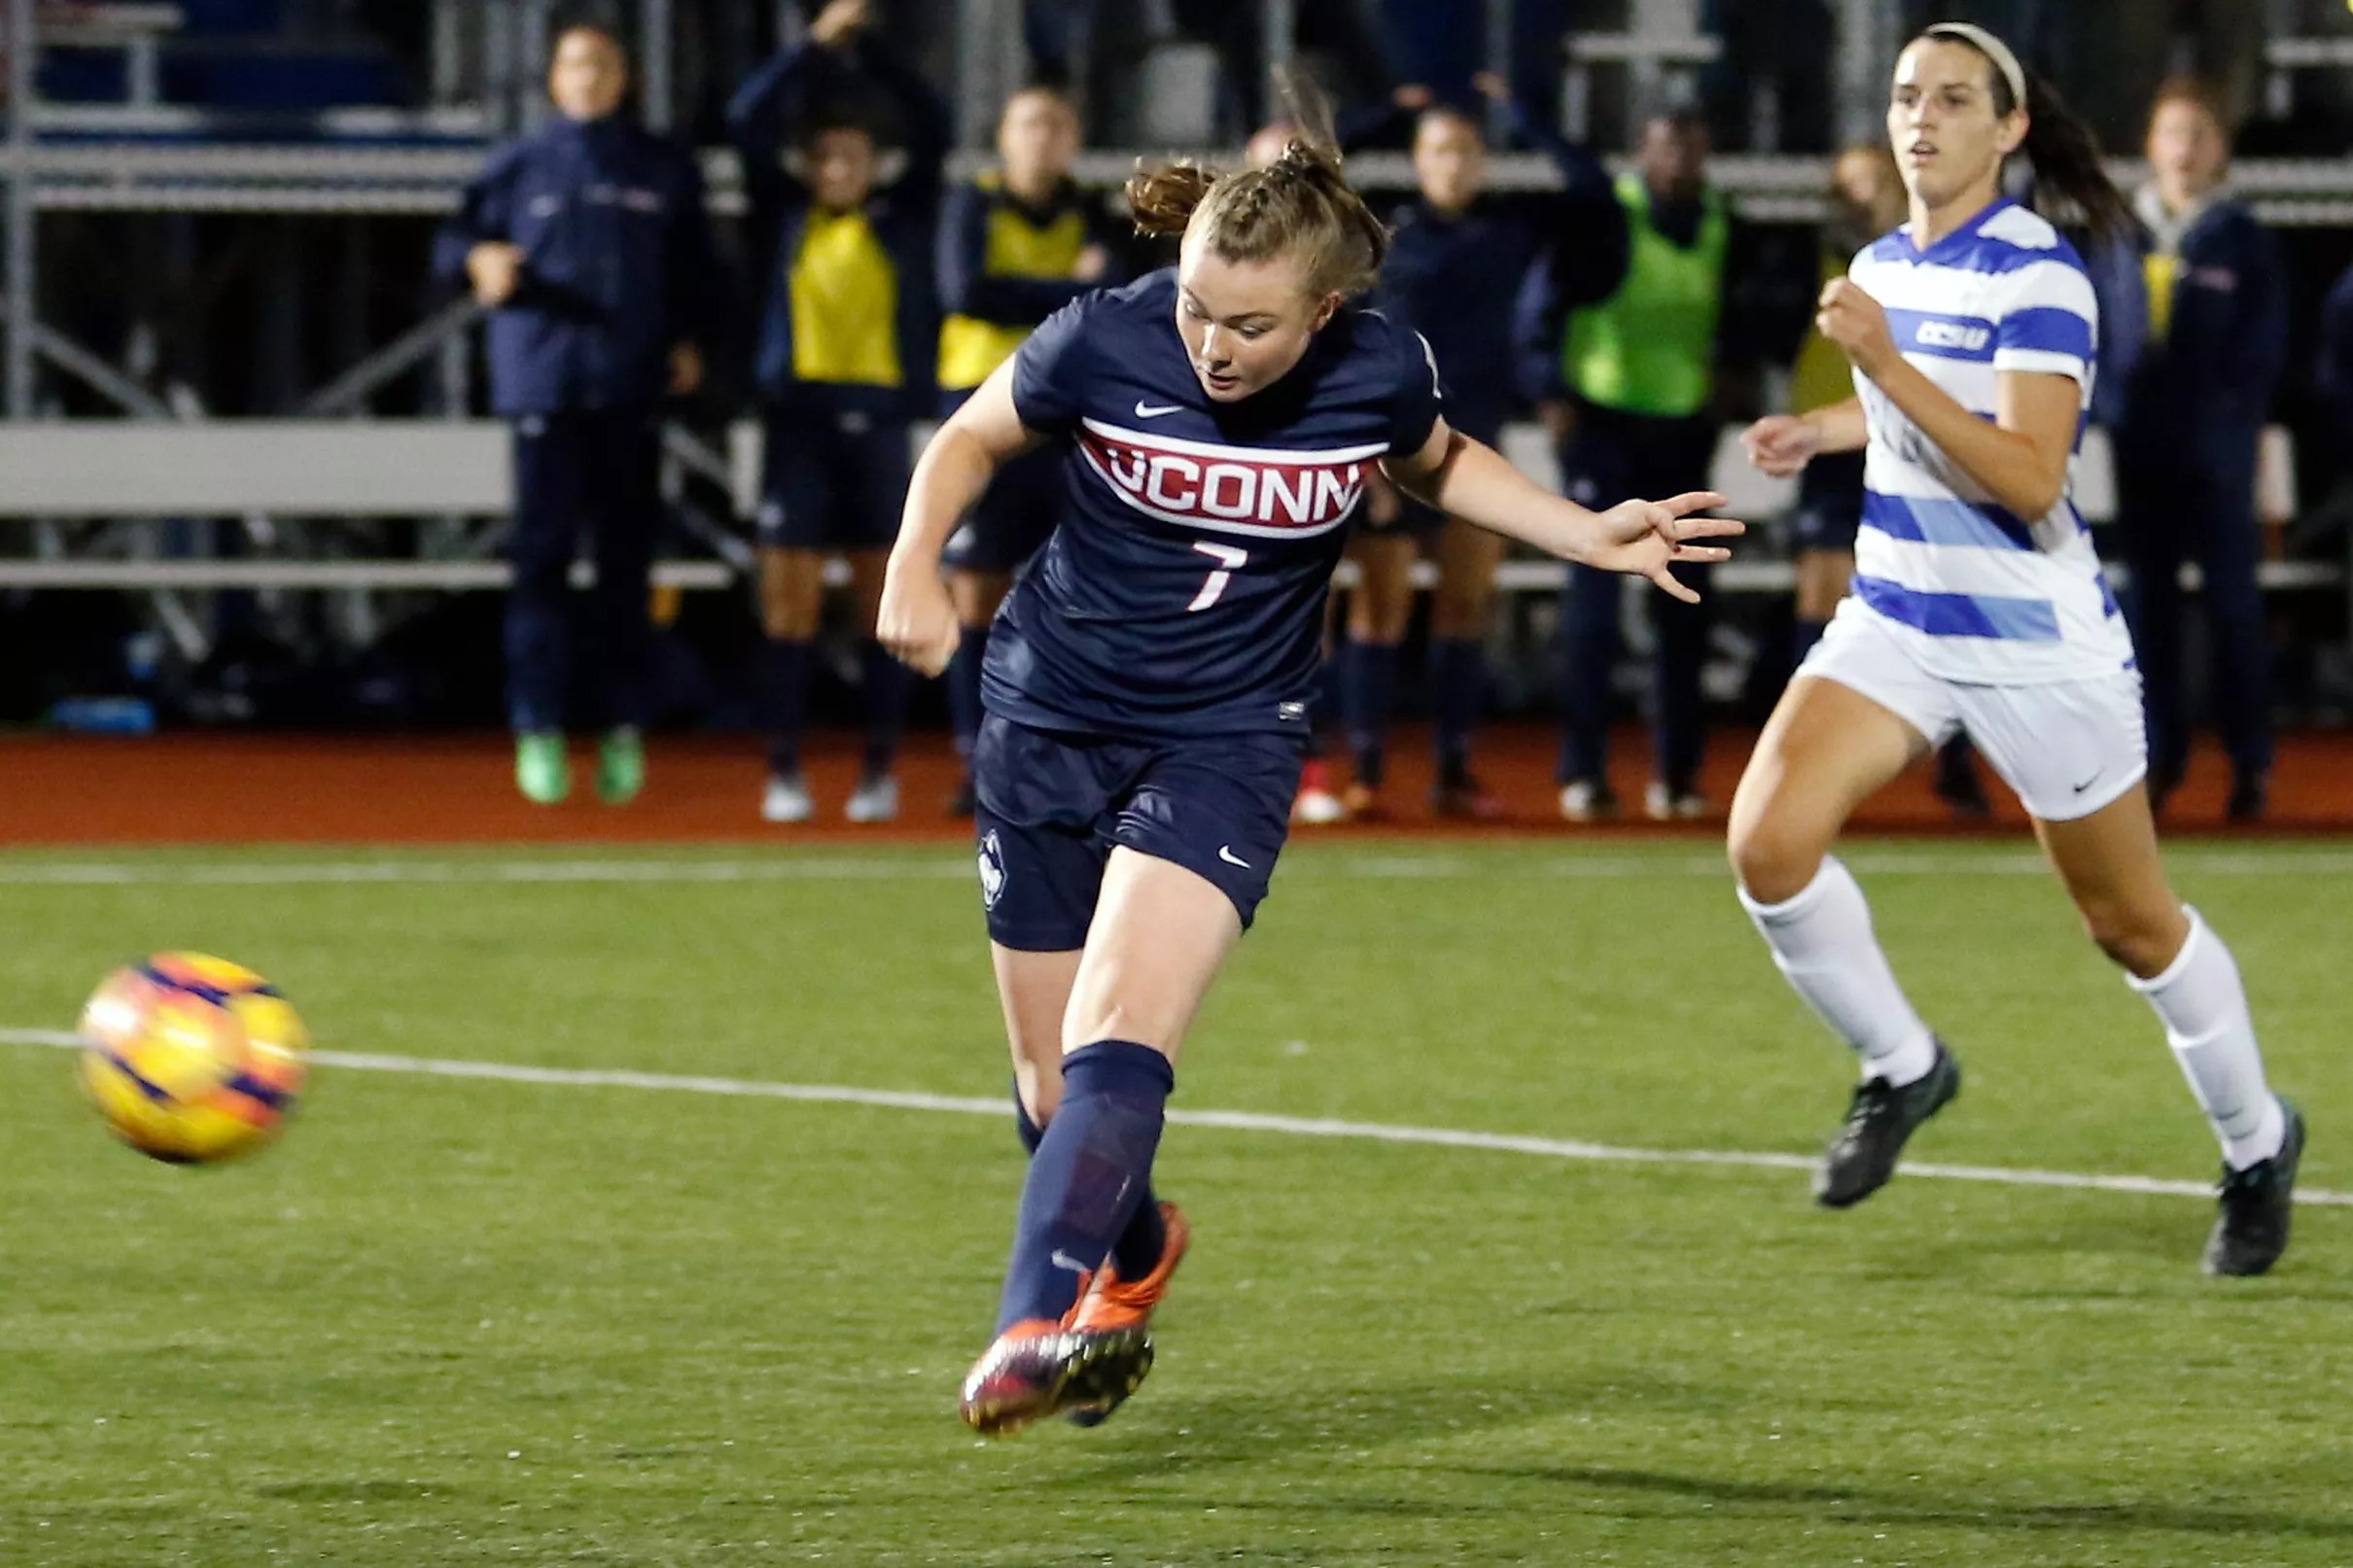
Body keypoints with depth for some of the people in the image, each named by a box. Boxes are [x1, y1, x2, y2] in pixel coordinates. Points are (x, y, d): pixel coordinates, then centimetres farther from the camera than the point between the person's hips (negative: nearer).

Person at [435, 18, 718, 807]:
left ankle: (625, 732, 7)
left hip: (633, 393, 1)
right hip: (545, 384, -1)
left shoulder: (664, 169, 12)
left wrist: (691, 338, 3)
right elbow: (454, 238, 7)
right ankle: (537, 730, -4)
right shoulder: (519, 168, 8)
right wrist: (479, 257, -15)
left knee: (627, 563, 2)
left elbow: (695, 265, 17)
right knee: (542, 555, -6)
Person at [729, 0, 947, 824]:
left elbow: (932, 127, 1)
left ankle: (880, 769, 8)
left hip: (878, 420, 0)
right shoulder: (786, 216, 9)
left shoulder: (901, 220, 9)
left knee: (881, 595, 3)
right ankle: (784, 770, -1)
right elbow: (748, 121, 0)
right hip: (799, 416, 0)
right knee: (789, 595, -3)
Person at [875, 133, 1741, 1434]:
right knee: (1055, 1093, 10)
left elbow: (1439, 467, 12)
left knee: (1118, 1044, -24)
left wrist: (1592, 537, 2)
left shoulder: (1378, 374, -13)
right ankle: (1133, 1254, 42)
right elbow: (971, 440, 3)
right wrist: (917, 568, -14)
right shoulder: (1105, 342, -17)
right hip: (1052, 726, 1)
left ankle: (1036, 1326, -32)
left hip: (1225, 740, -1)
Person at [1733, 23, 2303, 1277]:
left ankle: (2257, 1145, 31)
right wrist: (1827, 428, 17)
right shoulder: (1882, 267, 6)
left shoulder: (2038, 277, -17)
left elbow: (2028, 479, -27)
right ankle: (1899, 1068, 4)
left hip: (2038, 645, -6)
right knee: (1768, 843, -18)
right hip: (1895, 624, 6)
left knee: (2132, 924, 7)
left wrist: (1887, 366, -32)